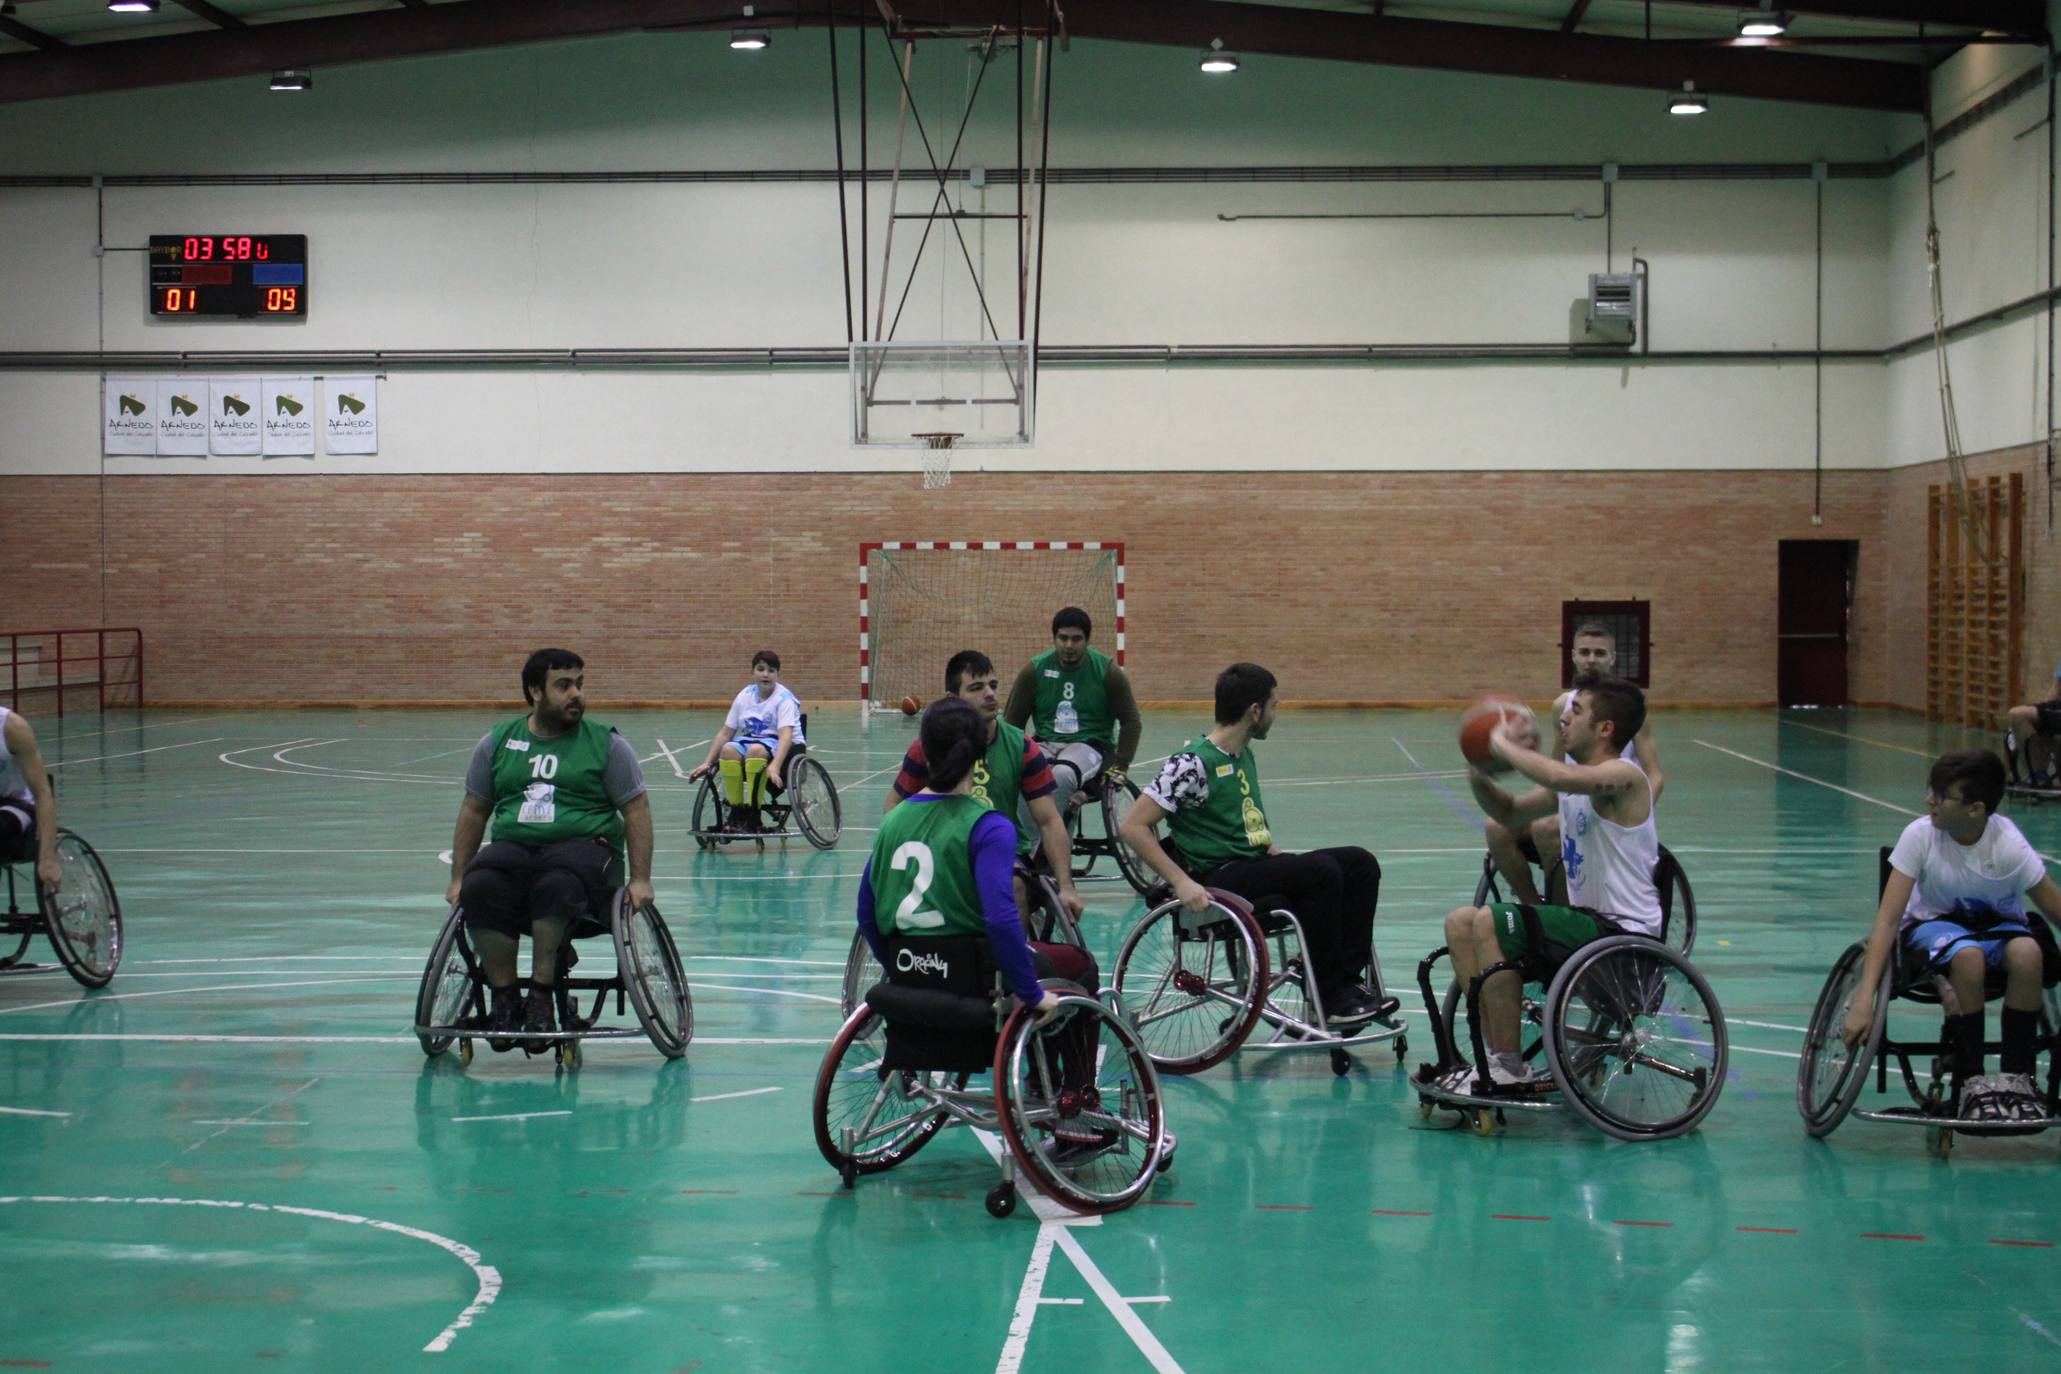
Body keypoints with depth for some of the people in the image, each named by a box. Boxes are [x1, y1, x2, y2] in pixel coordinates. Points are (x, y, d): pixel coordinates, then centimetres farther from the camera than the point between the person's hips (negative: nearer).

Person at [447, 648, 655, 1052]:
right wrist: (458, 878, 13)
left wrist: (640, 879, -3)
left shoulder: (606, 743, 9)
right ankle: (503, 998, -21)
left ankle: (542, 996, -31)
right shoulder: (498, 742, 15)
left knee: (557, 884, -39)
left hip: (584, 846, -3)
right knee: (479, 888, -32)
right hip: (513, 846, 3)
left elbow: (637, 810, 6)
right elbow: (473, 811, 20)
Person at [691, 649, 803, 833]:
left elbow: (786, 734, -25)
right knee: (728, 750, -28)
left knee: (756, 750, -37)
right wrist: (707, 763, 1)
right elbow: (725, 733, 10)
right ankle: (736, 811, -19)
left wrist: (774, 766, -41)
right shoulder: (745, 696, 6)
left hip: (780, 749, -5)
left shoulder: (784, 699, -10)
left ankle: (752, 815, -29)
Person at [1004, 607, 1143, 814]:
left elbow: (1132, 722, 6)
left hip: (1089, 745, -2)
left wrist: (1121, 765, -3)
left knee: (1062, 774, -38)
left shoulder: (1107, 671, 0)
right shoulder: (1034, 670, 3)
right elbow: (1012, 722, 11)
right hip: (1045, 743, 2)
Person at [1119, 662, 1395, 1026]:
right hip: (1218, 880, -9)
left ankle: (1347, 980, -7)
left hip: (1255, 867, 9)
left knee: (1359, 863, -5)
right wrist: (1182, 882, -25)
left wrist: (1280, 857, 10)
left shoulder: (1244, 756, 14)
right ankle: (1327, 1000, -20)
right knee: (1321, 870, -27)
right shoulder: (1194, 763, -13)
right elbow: (1133, 827, -17)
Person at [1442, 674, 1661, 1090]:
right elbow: (1510, 813, 27)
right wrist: (1479, 778, 7)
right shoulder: (1573, 780, 13)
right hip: (1587, 920, 10)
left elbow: (1562, 778, -38)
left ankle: (1510, 1068, -18)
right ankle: (1495, 1052, 1)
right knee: (1461, 923, 5)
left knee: (1490, 923, -24)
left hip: (1624, 934, -10)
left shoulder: (1624, 777, -16)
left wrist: (1504, 745, -22)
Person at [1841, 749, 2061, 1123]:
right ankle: (1971, 1082, -23)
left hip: (1998, 924, 1)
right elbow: (1887, 920, -23)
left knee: (2027, 952, -35)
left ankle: (2016, 1077, -18)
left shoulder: (2009, 847, -23)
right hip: (1933, 924, -1)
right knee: (1968, 956, -37)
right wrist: (1864, 998, -32)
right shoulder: (1920, 835, -22)